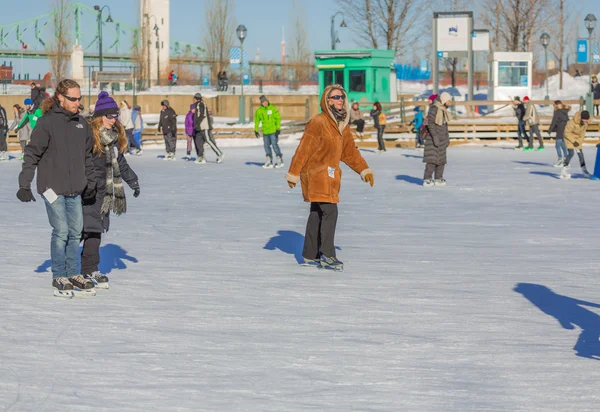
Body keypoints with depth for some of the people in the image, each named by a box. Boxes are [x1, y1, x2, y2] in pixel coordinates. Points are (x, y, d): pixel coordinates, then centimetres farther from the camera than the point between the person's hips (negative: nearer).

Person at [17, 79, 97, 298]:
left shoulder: (81, 123, 9)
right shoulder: (48, 122, -10)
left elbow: (87, 155, 19)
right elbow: (32, 153, -10)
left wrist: (90, 183, 19)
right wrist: (25, 185, -14)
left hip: (75, 189, 6)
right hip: (53, 187, -6)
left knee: (75, 232, 8)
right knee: (61, 232, -5)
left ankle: (73, 275, 19)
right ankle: (59, 278, 6)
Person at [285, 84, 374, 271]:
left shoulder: (342, 125, 13)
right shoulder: (318, 122, -14)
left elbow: (350, 151, 20)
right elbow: (303, 149, -14)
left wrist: (364, 170, 13)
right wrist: (293, 174, -13)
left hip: (329, 176, 9)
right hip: (316, 174, -9)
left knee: (317, 214, 13)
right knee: (329, 211, -15)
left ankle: (310, 256, 20)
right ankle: (327, 255, -13)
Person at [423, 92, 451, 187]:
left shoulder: (444, 109, 12)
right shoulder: (434, 108, -15)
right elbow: (430, 123, -20)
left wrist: (447, 138, 17)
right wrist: (435, 137, -24)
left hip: (441, 137, 9)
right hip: (433, 136, -9)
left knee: (441, 158, 7)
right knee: (432, 158, -14)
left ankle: (438, 179, 12)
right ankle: (427, 180, -16)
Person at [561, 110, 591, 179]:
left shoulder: (585, 124, -14)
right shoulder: (572, 123, -34)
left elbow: (583, 133, 1)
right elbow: (567, 133, -23)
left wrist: (579, 142, -8)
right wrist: (573, 141, -23)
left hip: (578, 139, 7)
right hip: (569, 138, -7)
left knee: (580, 154, 11)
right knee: (571, 153, -19)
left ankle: (584, 170, 23)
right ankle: (564, 170, -15)